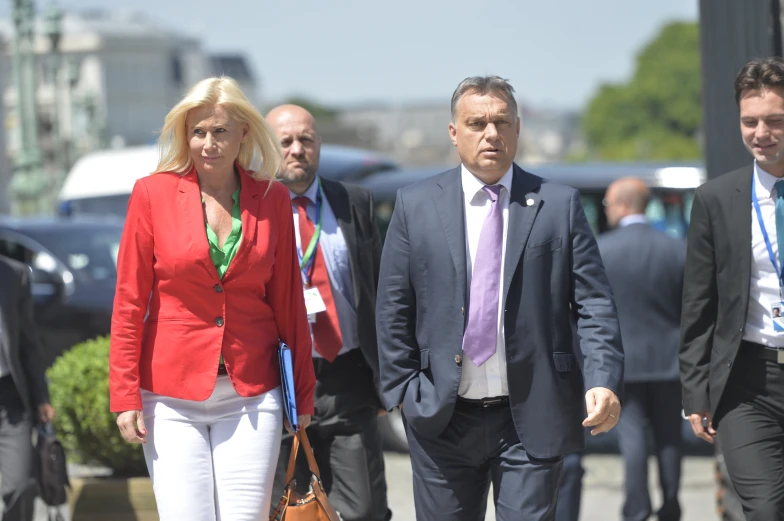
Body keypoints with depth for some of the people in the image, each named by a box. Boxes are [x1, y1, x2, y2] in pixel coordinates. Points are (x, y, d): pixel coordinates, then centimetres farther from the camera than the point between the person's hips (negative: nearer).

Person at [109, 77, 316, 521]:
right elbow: (129, 303, 0)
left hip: (251, 397, 1)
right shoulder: (153, 194, -1)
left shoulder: (272, 199, 4)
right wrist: (126, 396, -4)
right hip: (173, 398, -1)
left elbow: (288, 301, 9)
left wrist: (302, 394, 10)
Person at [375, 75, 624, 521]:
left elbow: (594, 303, -2)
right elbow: (394, 310, 7)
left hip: (533, 418, -1)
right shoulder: (416, 206, 4)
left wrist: (604, 381, -15)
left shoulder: (560, 205, 2)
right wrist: (403, 388, 0)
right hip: (442, 419, 1)